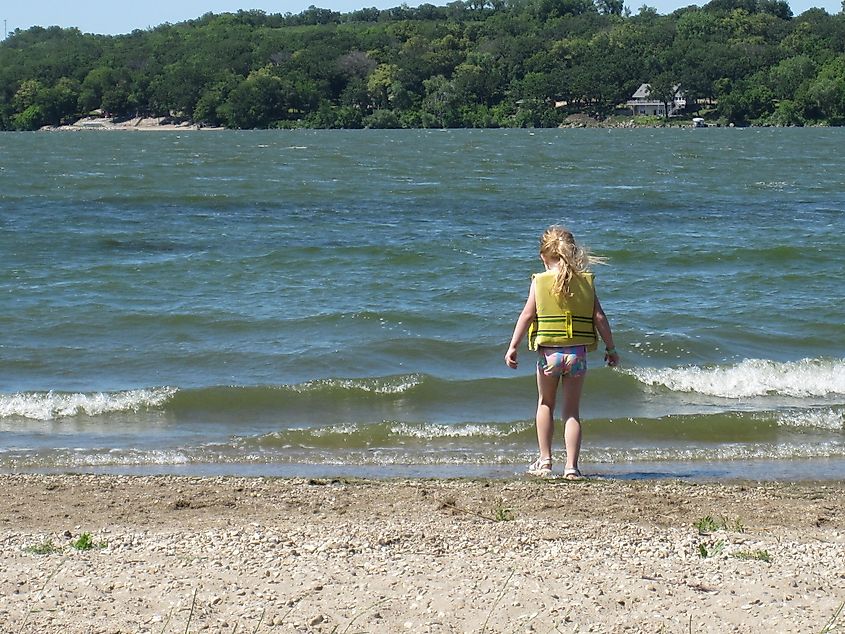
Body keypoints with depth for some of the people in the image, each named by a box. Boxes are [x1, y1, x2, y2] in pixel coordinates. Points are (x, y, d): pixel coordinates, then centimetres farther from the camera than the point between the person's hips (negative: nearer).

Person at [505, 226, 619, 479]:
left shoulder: (539, 281, -2)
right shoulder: (586, 281, 2)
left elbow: (527, 315, -7)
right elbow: (599, 317, 1)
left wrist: (513, 347, -6)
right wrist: (611, 348, 8)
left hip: (548, 351, -1)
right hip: (577, 353, 1)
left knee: (545, 404, 20)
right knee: (572, 410, 8)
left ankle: (544, 461, 20)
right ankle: (571, 466, -1)